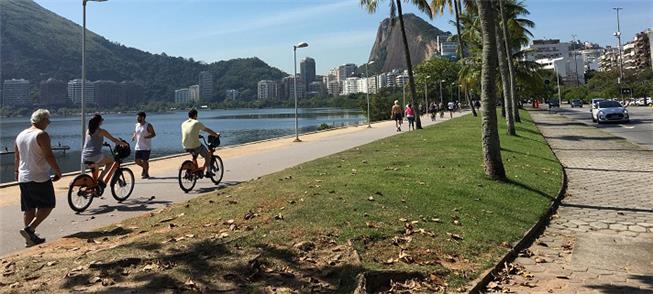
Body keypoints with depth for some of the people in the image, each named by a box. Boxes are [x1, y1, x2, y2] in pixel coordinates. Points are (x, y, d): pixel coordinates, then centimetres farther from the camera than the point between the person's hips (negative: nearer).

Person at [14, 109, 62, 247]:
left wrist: (18, 171, 32)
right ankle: (30, 229, -10)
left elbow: (17, 157, 21)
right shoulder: (42, 135, -13)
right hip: (40, 178, -8)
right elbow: (49, 156, -18)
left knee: (28, 208, 12)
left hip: (23, 178, 8)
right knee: (47, 205, 3)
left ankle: (30, 238, 16)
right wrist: (58, 172, -10)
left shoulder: (20, 135, 12)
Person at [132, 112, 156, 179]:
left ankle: (146, 174, 13)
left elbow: (153, 134, -13)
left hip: (146, 147, -6)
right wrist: (133, 137, -3)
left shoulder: (148, 125, -9)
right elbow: (135, 133, 20)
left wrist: (146, 137, -29)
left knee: (144, 161, -3)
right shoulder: (137, 125, 10)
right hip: (138, 147, 6)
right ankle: (144, 168, 32)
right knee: (136, 160, 5)